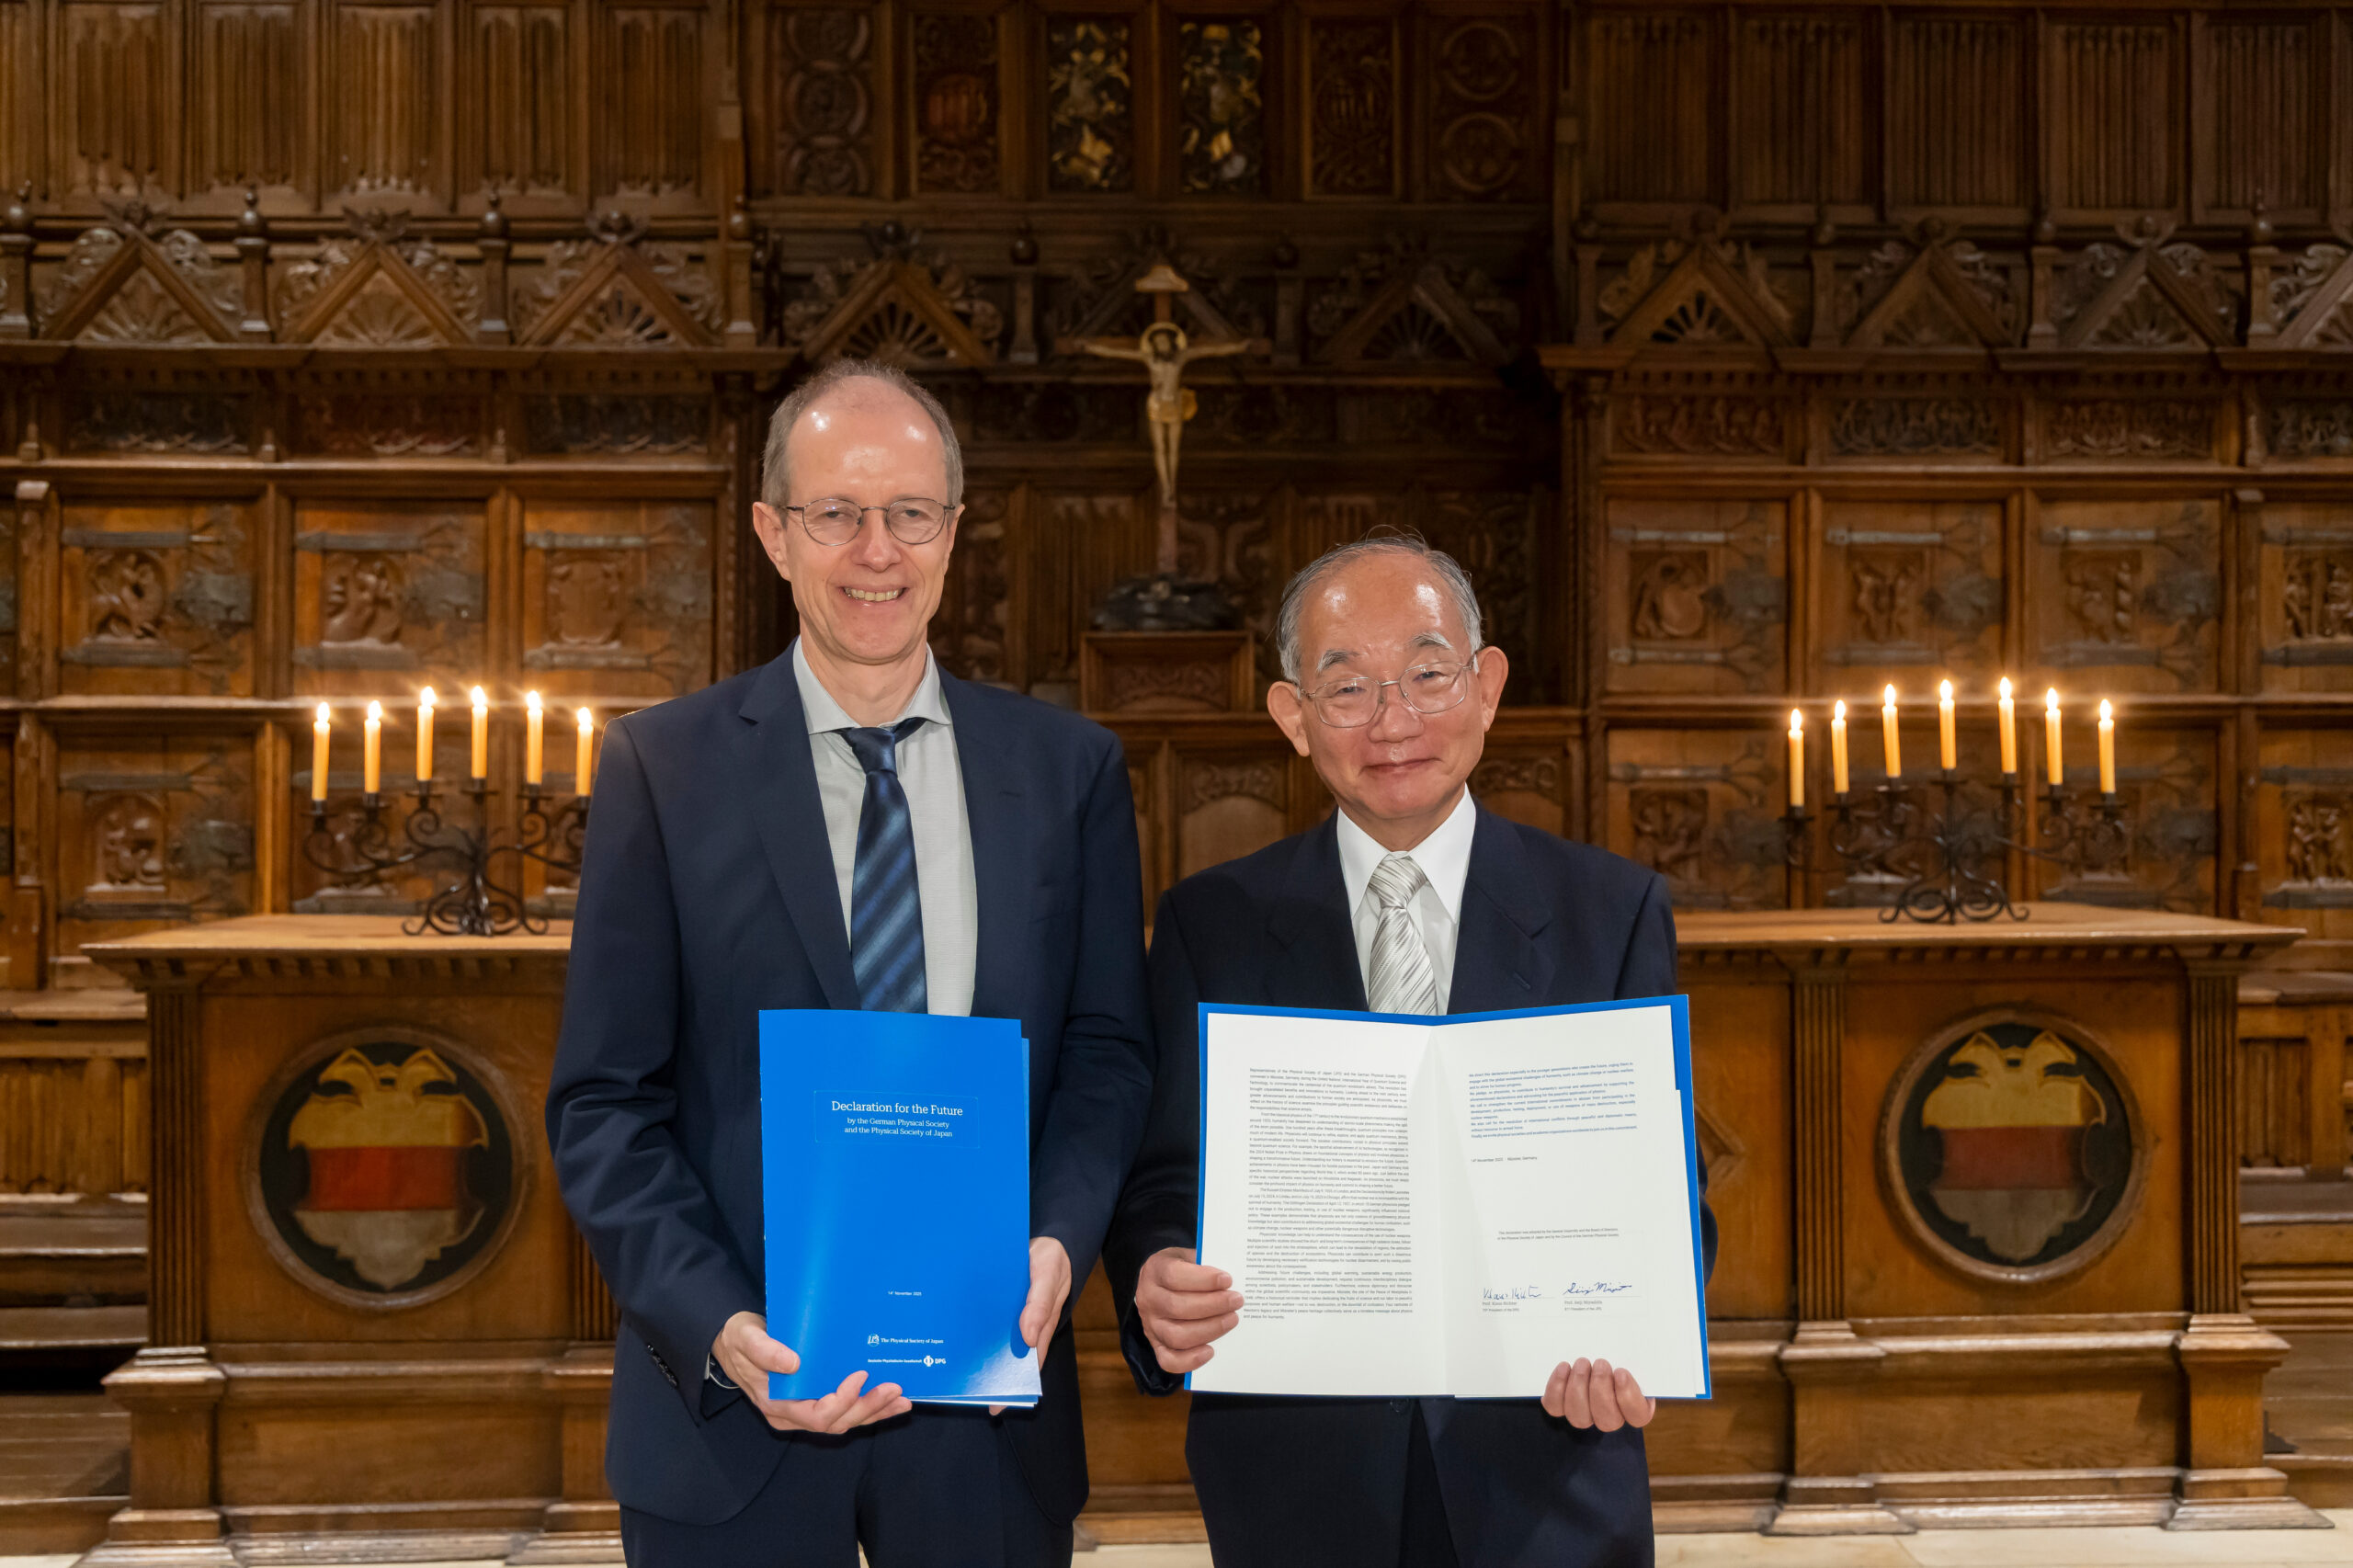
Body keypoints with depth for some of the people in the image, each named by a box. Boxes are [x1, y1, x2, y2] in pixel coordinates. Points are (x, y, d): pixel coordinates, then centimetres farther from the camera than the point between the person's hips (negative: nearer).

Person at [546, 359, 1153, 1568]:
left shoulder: (1070, 769, 4)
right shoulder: (662, 768, -1)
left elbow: (1106, 1051, 4)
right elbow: (604, 1102, -4)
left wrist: (1057, 1242, -14)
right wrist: (720, 1328, -17)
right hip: (732, 1399, -1)